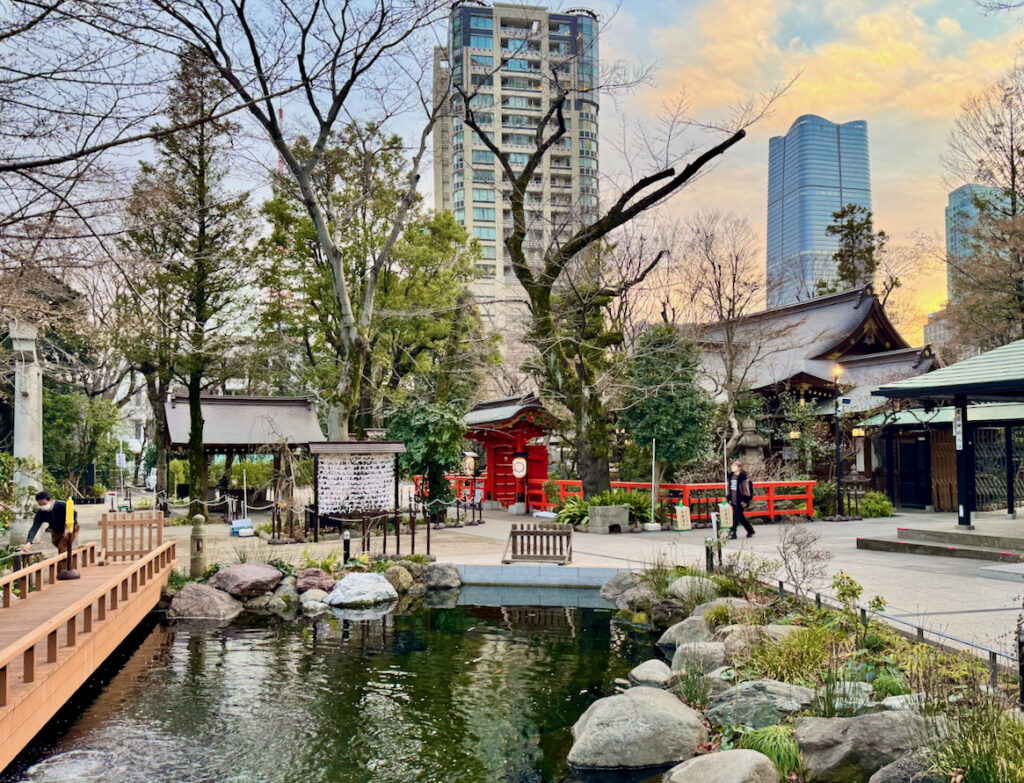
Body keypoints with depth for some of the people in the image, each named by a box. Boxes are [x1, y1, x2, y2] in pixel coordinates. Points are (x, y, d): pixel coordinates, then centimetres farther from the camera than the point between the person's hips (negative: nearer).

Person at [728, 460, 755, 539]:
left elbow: (746, 488, -12)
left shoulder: (743, 477, -12)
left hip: (740, 501, -8)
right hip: (734, 500, 8)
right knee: (740, 517, 14)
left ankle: (733, 532, -5)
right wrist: (729, 499, 15)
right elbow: (730, 488, 17)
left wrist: (745, 500, -15)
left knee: (736, 515, -8)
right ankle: (750, 530, 28)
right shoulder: (731, 476, 10)